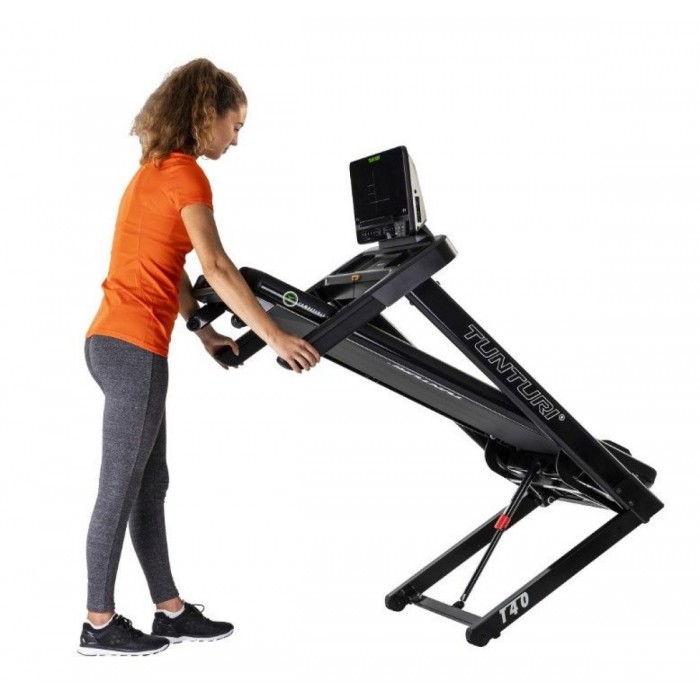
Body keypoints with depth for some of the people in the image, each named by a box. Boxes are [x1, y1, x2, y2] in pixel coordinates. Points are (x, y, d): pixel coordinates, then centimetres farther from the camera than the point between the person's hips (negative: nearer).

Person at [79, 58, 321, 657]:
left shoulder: (155, 170, 19)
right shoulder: (184, 173, -10)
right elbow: (216, 266, -18)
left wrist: (204, 333, 23)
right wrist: (274, 336, -17)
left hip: (118, 343, 10)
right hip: (133, 348, -10)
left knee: (149, 486, 13)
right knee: (120, 492, 0)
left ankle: (171, 609, 24)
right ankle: (99, 624, 12)